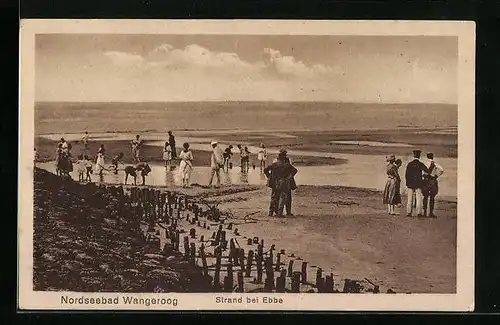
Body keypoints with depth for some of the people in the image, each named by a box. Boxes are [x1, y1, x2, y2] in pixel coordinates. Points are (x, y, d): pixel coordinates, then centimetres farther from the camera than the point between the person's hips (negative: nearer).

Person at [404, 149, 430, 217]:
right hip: (418, 184, -2)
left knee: (410, 199, 7)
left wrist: (407, 183, 10)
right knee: (418, 198, 1)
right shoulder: (420, 164, -6)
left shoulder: (409, 164, 1)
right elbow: (428, 171, -6)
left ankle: (409, 212, 5)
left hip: (410, 184, 2)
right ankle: (418, 212, -3)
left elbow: (406, 174, 2)